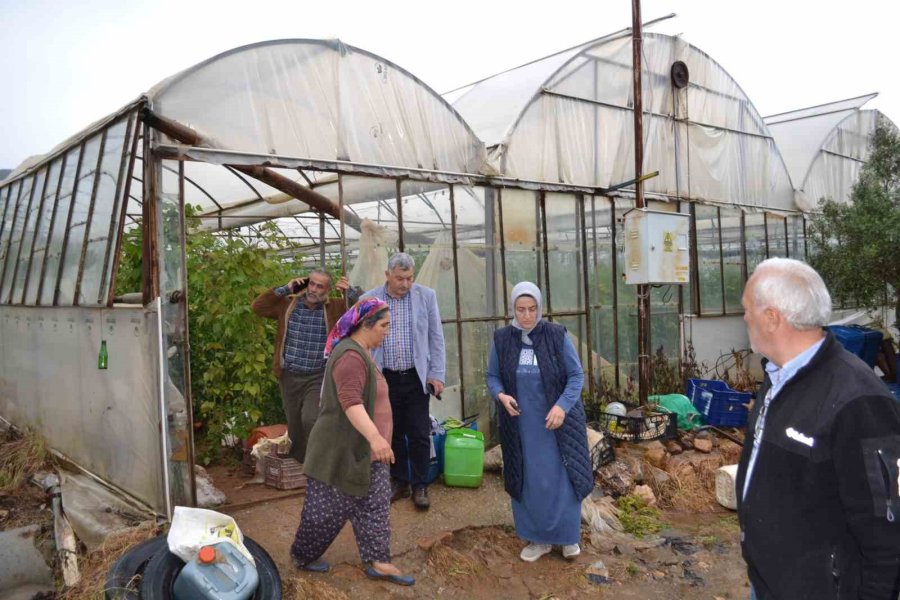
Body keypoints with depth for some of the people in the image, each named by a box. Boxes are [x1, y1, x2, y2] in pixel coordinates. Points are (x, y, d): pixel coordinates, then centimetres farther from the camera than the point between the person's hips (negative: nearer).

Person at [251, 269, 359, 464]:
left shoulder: (336, 307, -4)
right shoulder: (288, 304, 2)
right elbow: (257, 306, 0)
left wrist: (351, 293, -19)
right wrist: (284, 289, -4)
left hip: (318, 378, -3)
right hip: (289, 377, 4)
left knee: (310, 420, -22)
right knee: (294, 426, 14)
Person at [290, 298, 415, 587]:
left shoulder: (363, 352, 12)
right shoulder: (351, 356, -22)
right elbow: (350, 402, -34)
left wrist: (376, 440, 32)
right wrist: (375, 438, -42)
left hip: (364, 449, 10)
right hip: (342, 449, -10)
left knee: (374, 506, 10)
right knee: (327, 509, 6)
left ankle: (377, 562, 17)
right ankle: (302, 557, 25)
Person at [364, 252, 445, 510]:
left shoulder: (426, 296, -3)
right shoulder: (369, 300, -3)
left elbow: (436, 337, 1)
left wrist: (437, 374, -3)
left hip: (416, 377, -1)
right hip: (385, 378, 1)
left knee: (419, 435, 4)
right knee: (392, 433, 11)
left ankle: (420, 486, 19)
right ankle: (399, 482, 27)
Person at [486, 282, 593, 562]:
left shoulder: (557, 335, -9)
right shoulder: (502, 339, -3)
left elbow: (576, 375, -6)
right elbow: (492, 376, 6)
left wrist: (562, 405, -20)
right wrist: (501, 396, -15)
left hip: (557, 421, -2)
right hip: (521, 424, 2)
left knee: (561, 479, 5)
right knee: (528, 481, 8)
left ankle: (568, 536, 24)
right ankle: (538, 538, 24)